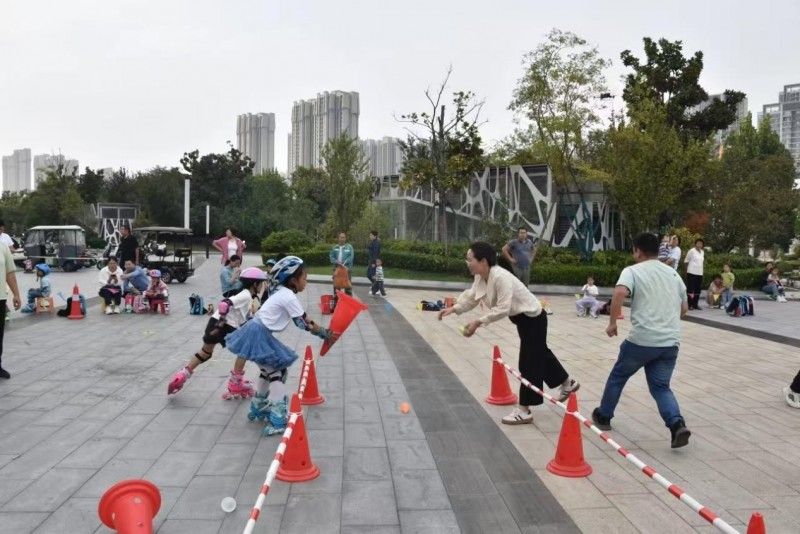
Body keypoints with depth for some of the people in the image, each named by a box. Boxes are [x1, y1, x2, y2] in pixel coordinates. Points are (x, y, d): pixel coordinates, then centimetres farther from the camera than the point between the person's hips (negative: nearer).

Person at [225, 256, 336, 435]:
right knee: (278, 373, -6)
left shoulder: (282, 293, 14)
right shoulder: (289, 297, -15)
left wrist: (321, 329, 11)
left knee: (268, 371, 23)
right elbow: (304, 323, -13)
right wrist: (325, 334, -2)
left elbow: (299, 320, 15)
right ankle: (277, 421, -7)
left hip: (257, 333, 10)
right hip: (259, 335, -10)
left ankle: (258, 409, 39)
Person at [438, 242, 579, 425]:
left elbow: (502, 309, -36)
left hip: (533, 318, -10)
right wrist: (454, 308, -12)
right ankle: (568, 383, 47)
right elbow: (471, 297, 3)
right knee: (539, 353, 25)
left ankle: (524, 411, 5)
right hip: (523, 319, 10)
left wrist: (478, 322, -36)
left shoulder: (501, 277, -34)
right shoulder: (481, 278, -4)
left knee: (529, 362, -4)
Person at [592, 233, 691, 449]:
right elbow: (684, 308, 22)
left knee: (618, 376, 17)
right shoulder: (673, 273, 16)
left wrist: (612, 322, -13)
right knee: (660, 386, 13)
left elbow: (619, 293, -22)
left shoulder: (633, 271, -2)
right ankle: (677, 424, -10)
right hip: (670, 342, 5)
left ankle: (603, 416, 32)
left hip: (642, 339, -4)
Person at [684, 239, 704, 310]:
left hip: (700, 273, 7)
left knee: (698, 289, 8)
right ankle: (689, 305, -1)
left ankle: (695, 304, 15)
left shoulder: (702, 252, 14)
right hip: (692, 272, -7)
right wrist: (688, 270, 1)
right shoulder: (691, 251, -7)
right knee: (690, 289, -5)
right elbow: (686, 261, -3)